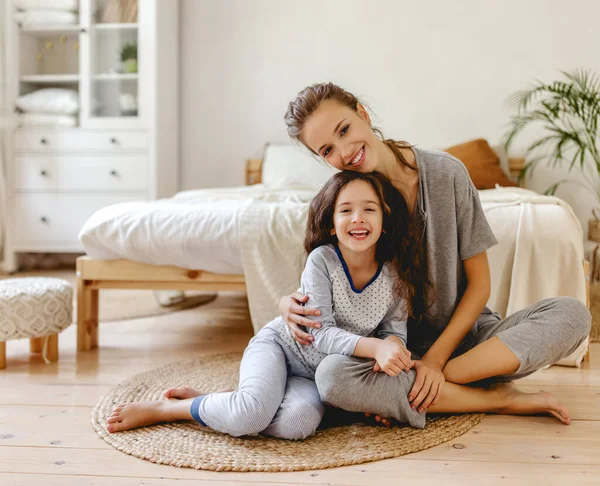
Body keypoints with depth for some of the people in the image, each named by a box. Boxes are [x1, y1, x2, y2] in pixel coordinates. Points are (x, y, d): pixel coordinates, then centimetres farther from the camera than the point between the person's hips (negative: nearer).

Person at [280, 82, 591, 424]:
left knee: (572, 314, -23)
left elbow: (480, 283, -4)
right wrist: (289, 303, -16)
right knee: (333, 377, -34)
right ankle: (495, 397, -21)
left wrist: (436, 357, -14)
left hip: (463, 333, 1)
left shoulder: (446, 173, -7)